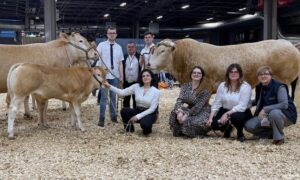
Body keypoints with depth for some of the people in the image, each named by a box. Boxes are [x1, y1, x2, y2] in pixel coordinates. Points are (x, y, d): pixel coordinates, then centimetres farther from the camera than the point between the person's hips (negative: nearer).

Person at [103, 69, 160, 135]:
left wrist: (138, 116, -23)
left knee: (144, 124, -37)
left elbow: (152, 109, -16)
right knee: (124, 110, -25)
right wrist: (109, 86, -21)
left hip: (150, 114, -4)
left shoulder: (156, 91, -13)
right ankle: (129, 127, 1)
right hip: (138, 111, 4)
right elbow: (122, 92, -8)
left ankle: (147, 128, 1)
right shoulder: (136, 87, -3)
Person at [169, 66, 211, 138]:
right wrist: (179, 111, -32)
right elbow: (180, 100, -12)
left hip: (202, 112, -5)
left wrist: (186, 115, -30)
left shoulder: (205, 89, -15)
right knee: (175, 113, -21)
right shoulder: (185, 86, 0)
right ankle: (180, 131, 0)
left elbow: (199, 106, -23)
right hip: (190, 110, 5)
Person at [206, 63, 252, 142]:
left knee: (236, 117, -39)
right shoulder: (222, 85, 0)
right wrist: (210, 117, -13)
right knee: (213, 123, -20)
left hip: (242, 112, -4)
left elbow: (241, 106, -24)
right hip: (225, 111, 4)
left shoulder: (245, 87, -15)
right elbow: (216, 103, -2)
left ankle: (240, 133, -3)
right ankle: (227, 128, 18)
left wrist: (227, 114, -32)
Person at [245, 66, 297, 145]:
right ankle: (272, 133, 8)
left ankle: (279, 137, -15)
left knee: (274, 113, -41)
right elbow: (258, 103, 15)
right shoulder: (259, 88, 2)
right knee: (249, 126, -13)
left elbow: (284, 105, -27)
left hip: (286, 115, -6)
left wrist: (265, 109, -28)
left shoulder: (279, 87, -19)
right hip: (267, 116, 6)